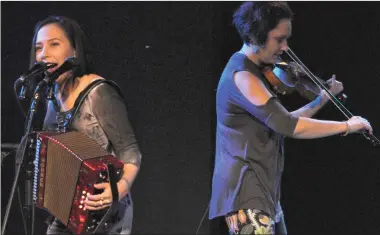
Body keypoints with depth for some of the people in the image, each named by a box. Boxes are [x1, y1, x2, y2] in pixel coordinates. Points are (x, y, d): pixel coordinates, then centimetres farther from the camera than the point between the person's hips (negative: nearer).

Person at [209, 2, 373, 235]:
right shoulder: (241, 76, -17)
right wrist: (347, 125, -16)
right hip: (246, 192, -10)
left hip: (265, 190, 10)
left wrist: (322, 99, 16)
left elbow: (281, 123, 21)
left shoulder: (255, 73, 14)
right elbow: (287, 126, -24)